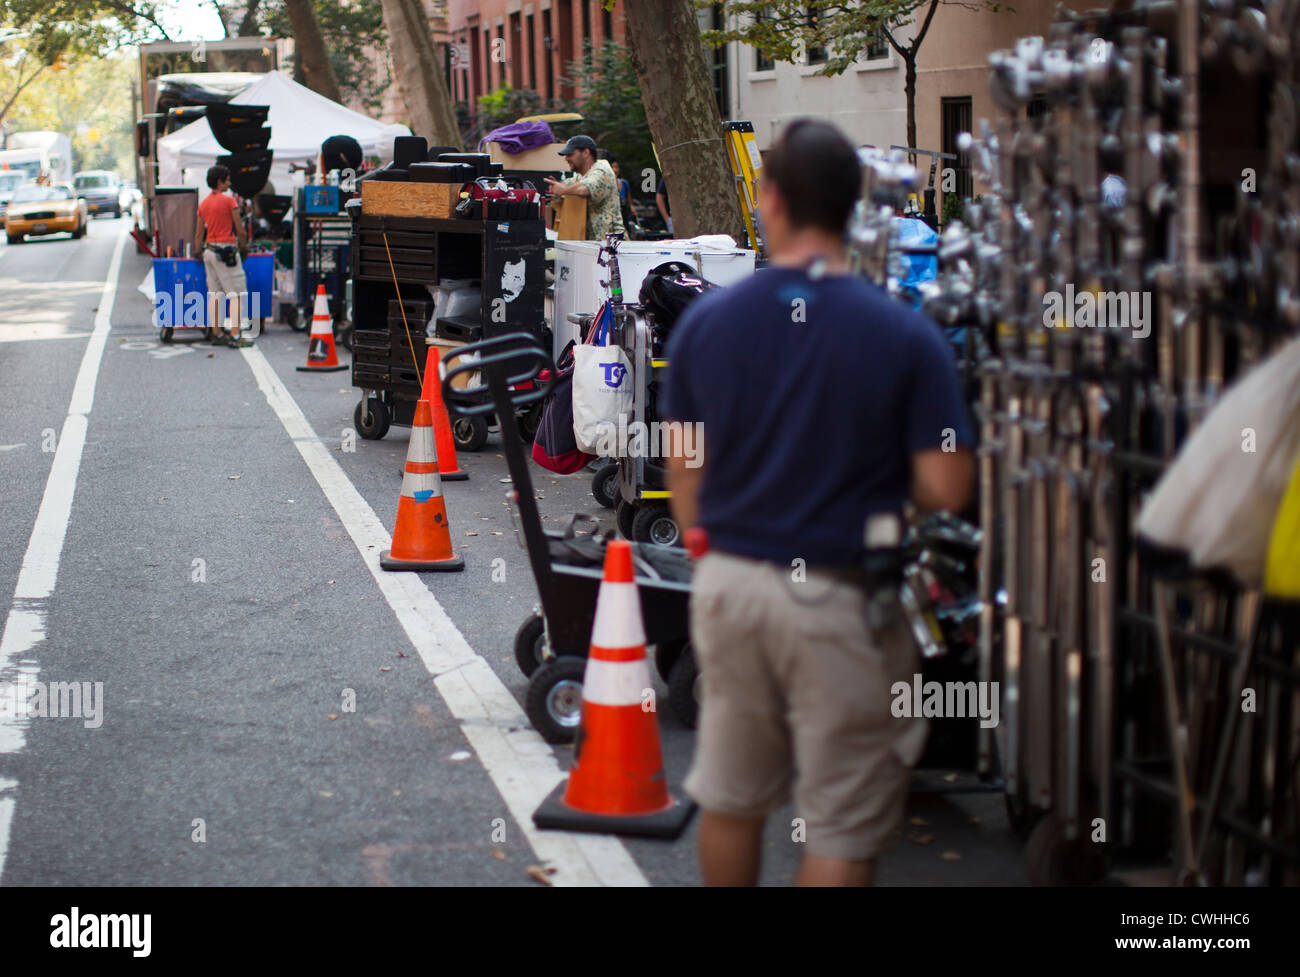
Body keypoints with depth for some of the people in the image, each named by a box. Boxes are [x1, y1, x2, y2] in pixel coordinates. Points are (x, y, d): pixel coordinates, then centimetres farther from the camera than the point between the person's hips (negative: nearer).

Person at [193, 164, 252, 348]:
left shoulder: (203, 203, 10)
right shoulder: (229, 201, -10)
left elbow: (198, 234, 14)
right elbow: (240, 230, -7)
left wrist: (198, 251, 25)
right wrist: (244, 247, 8)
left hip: (209, 250, 7)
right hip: (226, 250, -7)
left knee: (214, 294, 10)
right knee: (237, 294, -5)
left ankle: (217, 334, 14)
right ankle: (235, 336, -11)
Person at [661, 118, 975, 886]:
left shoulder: (704, 322, -3)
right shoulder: (905, 335, -13)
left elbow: (685, 474, 3)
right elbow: (947, 490, -14)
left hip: (729, 585, 4)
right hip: (842, 602, -4)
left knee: (729, 799, 20)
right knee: (843, 828, 6)